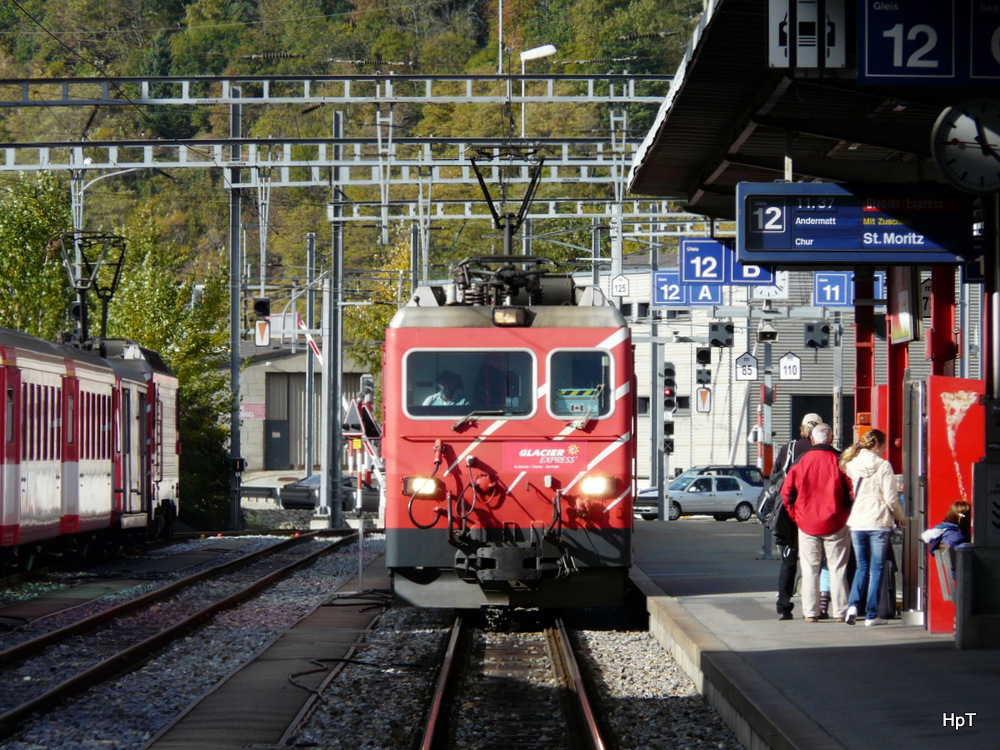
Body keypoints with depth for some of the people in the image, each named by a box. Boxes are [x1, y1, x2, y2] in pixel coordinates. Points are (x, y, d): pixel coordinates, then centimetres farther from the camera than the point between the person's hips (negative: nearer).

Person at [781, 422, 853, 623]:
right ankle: (840, 612, 3)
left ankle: (810, 612, 4)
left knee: (810, 569, 7)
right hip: (835, 523, -1)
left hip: (807, 523, 1)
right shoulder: (839, 460, -6)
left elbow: (786, 491, 1)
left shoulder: (800, 461, -1)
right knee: (837, 569, 4)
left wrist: (795, 515, 12)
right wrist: (846, 512, 6)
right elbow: (852, 490, -9)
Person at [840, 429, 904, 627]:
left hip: (856, 523, 4)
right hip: (879, 523, -4)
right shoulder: (883, 466, -8)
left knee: (862, 567, 14)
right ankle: (871, 615, 3)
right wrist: (899, 517, 7)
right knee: (877, 568, 5)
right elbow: (891, 498, -9)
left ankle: (853, 605, -6)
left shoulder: (851, 464, 5)